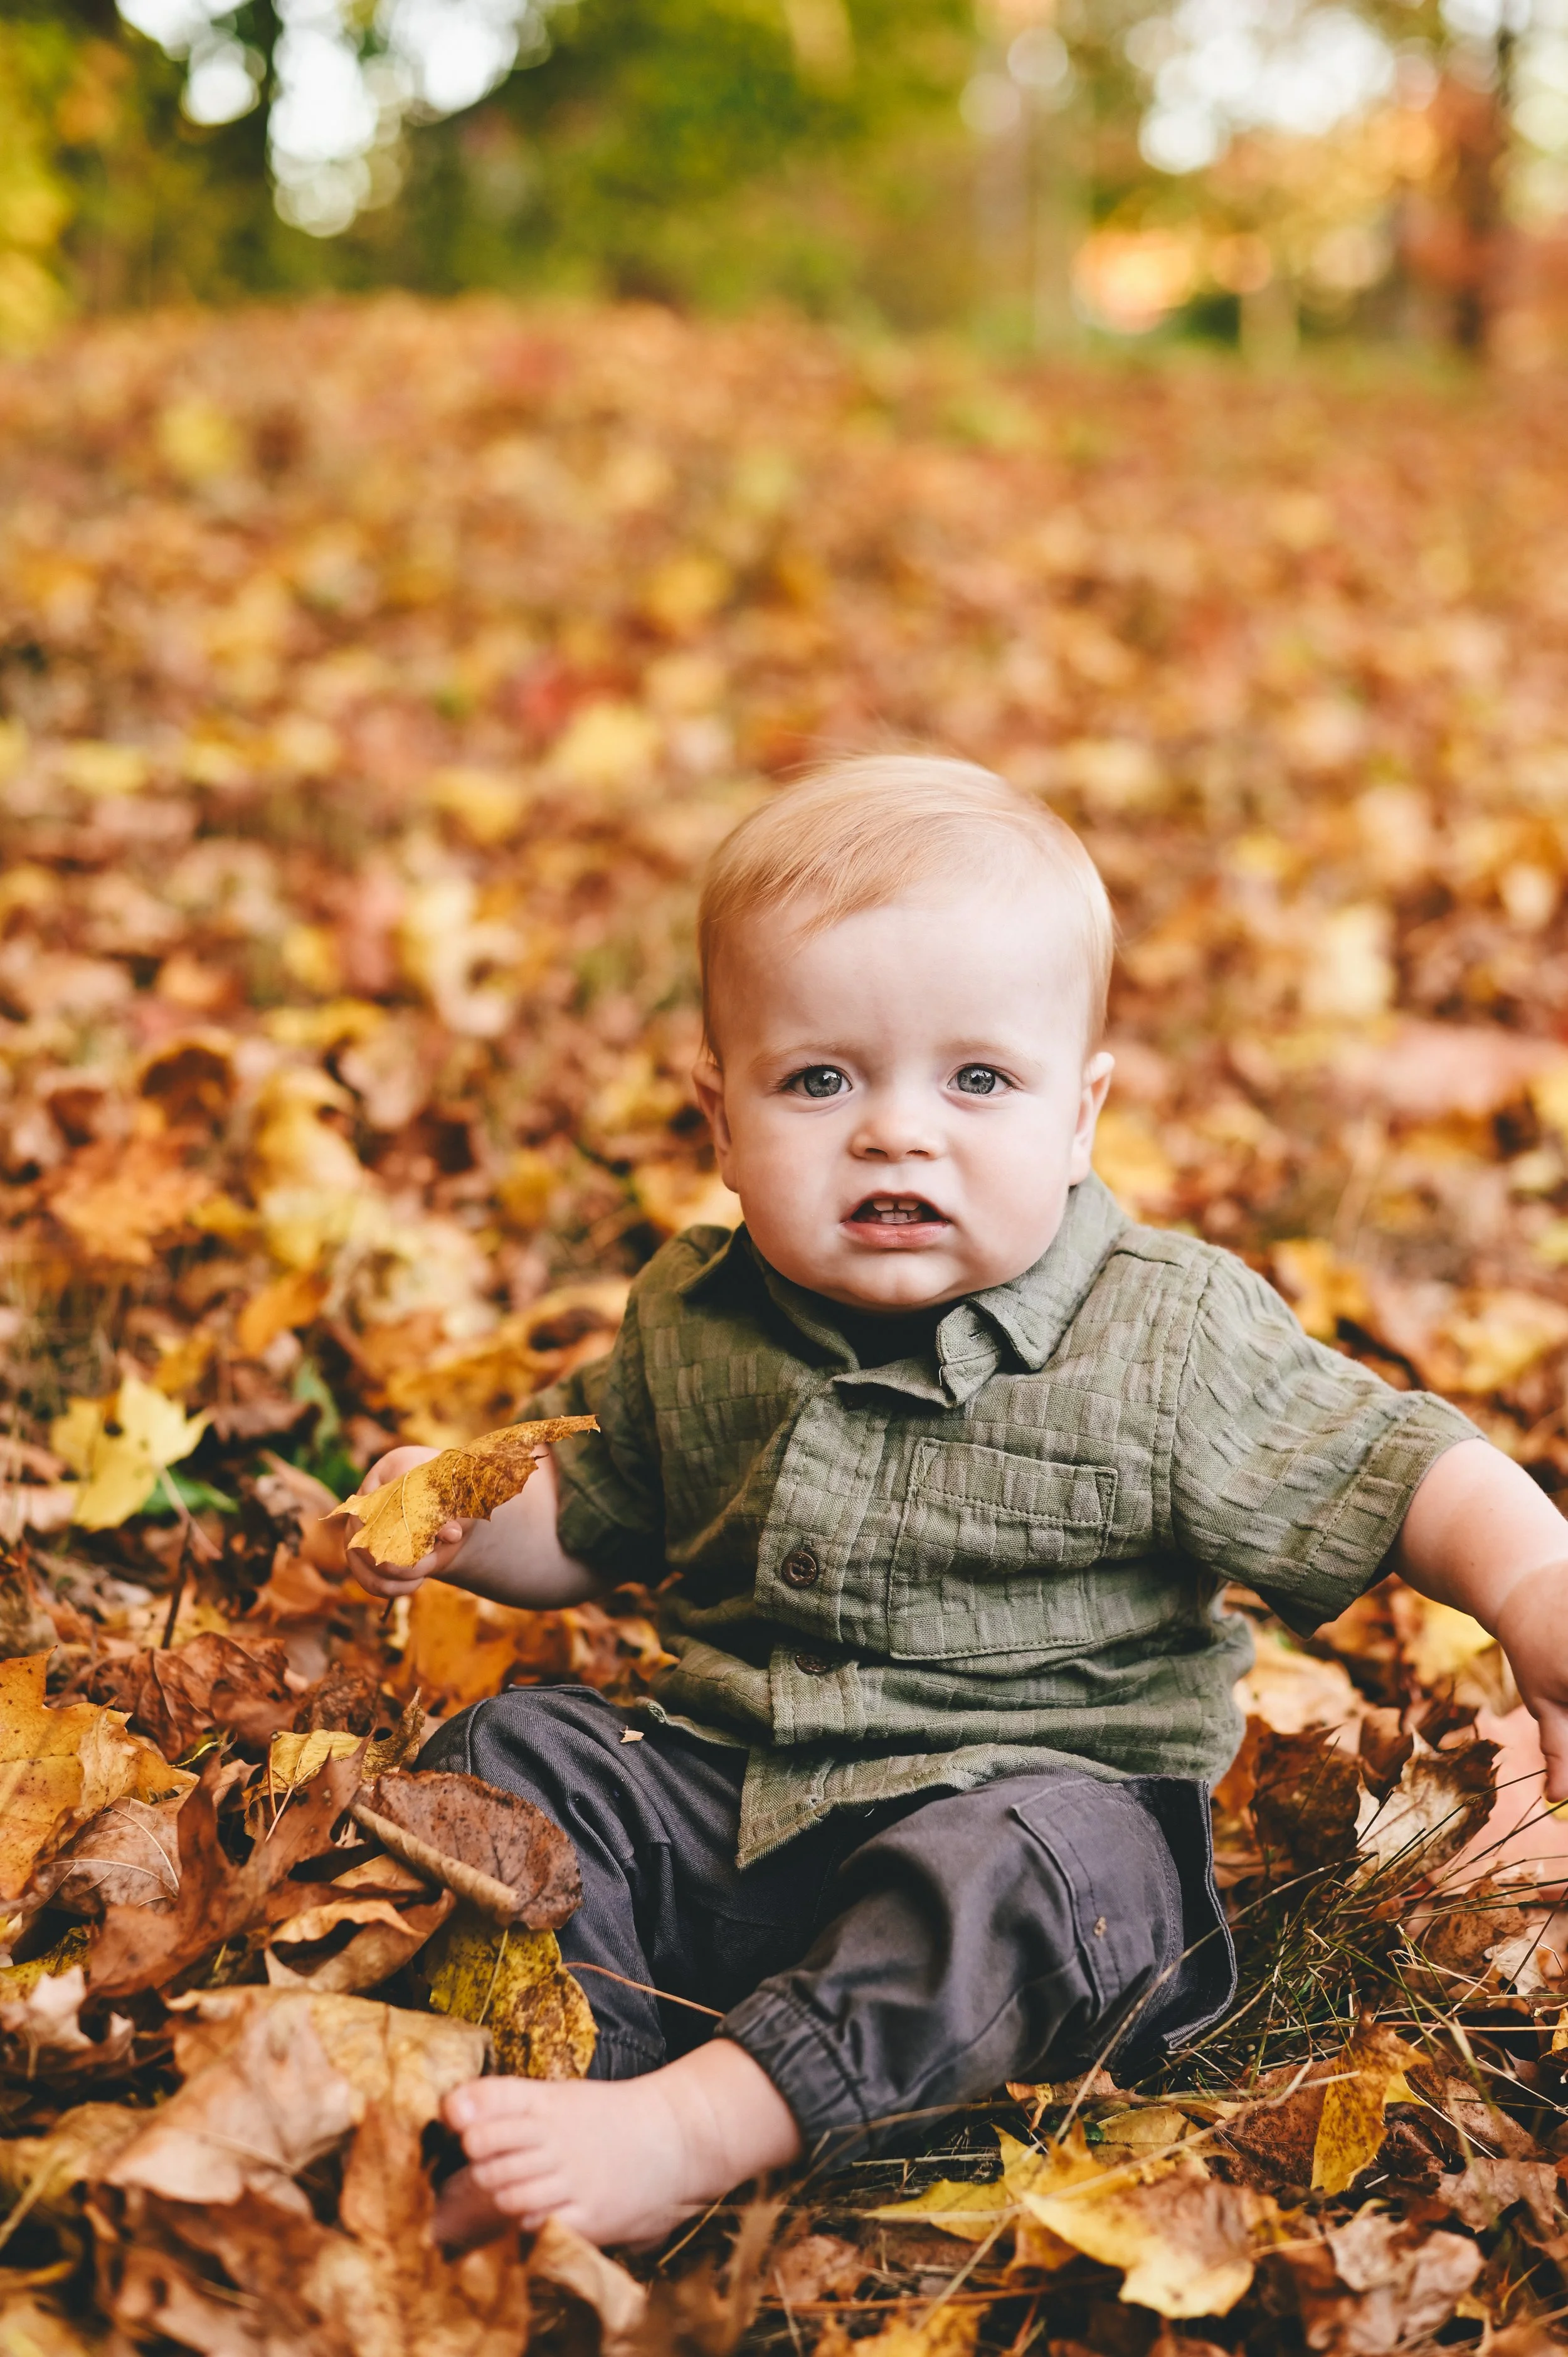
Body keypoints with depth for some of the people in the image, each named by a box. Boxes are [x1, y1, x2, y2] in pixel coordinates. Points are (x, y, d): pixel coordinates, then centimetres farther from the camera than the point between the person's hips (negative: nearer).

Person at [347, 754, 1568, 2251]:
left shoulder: (1170, 1339, -10)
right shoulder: (691, 1321, 3)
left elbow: (1399, 1471, -9)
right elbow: (584, 1518, 17)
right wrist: (459, 1519, -4)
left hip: (1045, 1800, -4)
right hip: (727, 1784, 5)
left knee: (1016, 1867, -35)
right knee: (514, 1753, -11)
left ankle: (699, 2126, -38)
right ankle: (548, 2071, -28)